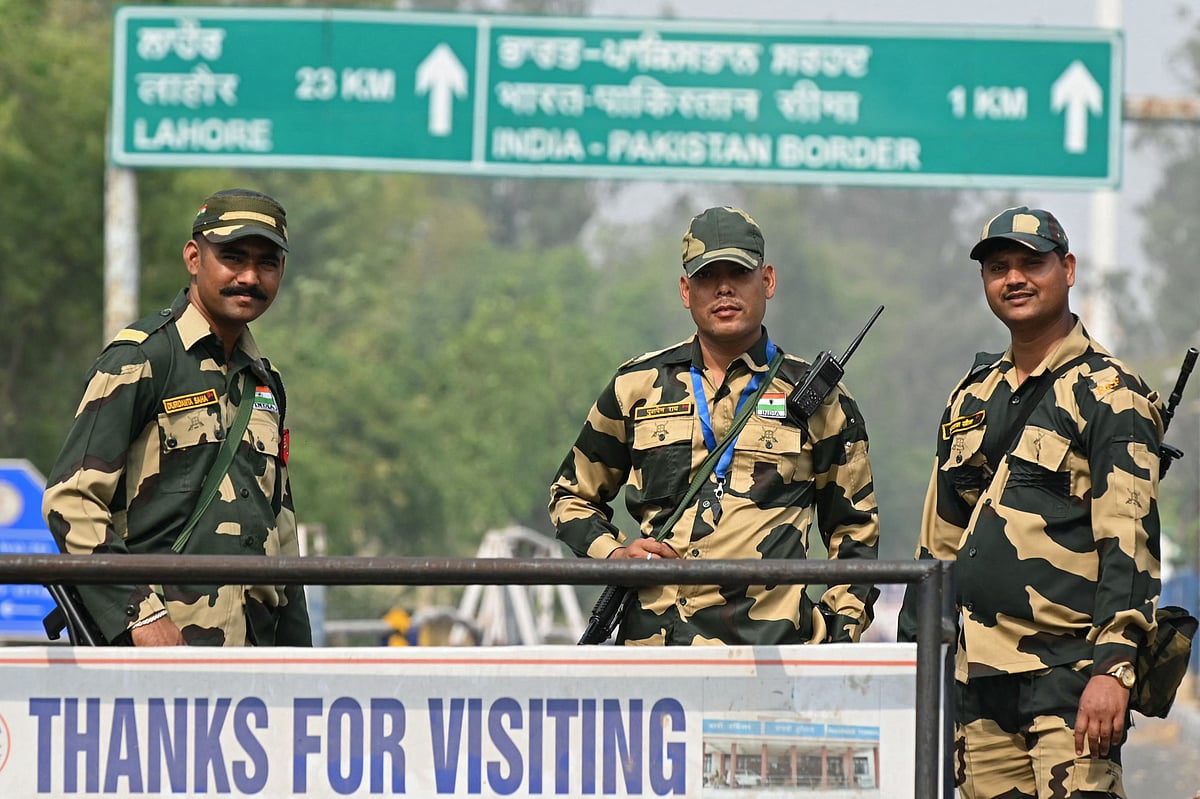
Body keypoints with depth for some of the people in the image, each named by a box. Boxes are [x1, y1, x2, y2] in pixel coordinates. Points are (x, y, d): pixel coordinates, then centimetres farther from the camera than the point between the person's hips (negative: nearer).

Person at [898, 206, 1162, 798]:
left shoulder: (1107, 393, -3)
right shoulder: (972, 398, 19)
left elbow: (1129, 540, -12)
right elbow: (939, 542, 24)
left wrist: (1114, 667, -21)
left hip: (1069, 672, -7)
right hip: (977, 680, 7)